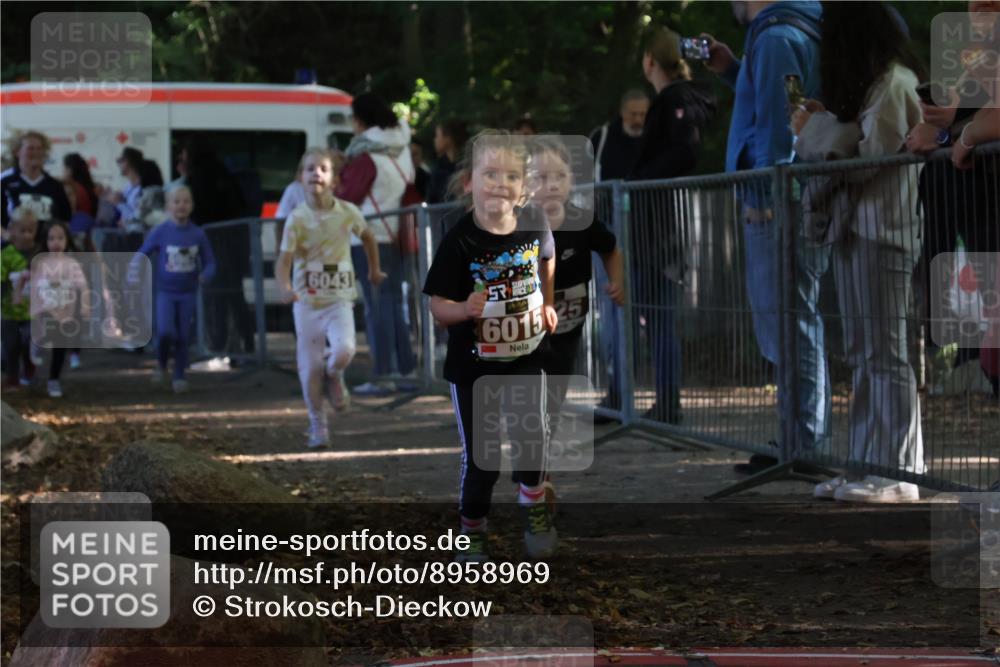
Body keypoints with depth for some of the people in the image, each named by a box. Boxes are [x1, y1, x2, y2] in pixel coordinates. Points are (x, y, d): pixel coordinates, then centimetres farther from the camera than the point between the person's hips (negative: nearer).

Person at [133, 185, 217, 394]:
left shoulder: (198, 234, -3)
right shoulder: (160, 232, -7)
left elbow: (209, 261, 3)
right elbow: (141, 256, 0)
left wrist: (205, 275, -18)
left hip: (188, 293, 2)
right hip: (166, 292, -2)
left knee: (183, 337, 4)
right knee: (165, 332, -19)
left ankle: (179, 377, 19)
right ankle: (161, 364, 9)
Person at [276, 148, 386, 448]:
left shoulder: (348, 212, -5)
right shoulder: (297, 219, -10)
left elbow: (367, 235, 17)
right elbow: (284, 260, -15)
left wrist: (374, 270, 25)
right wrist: (286, 287, -34)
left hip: (340, 297, 0)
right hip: (307, 300, 0)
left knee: (344, 349, -24)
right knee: (310, 367, 3)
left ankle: (333, 376, 12)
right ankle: (317, 426, 20)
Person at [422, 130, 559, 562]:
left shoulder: (534, 228, -9)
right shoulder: (459, 243, -20)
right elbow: (438, 305, -18)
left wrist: (546, 303, 14)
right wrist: (465, 310, -37)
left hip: (525, 359, 2)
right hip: (472, 367, -2)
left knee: (531, 437, -12)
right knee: (482, 460, 3)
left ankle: (533, 502, 18)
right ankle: (472, 531, 25)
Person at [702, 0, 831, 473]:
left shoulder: (775, 38, -14)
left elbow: (776, 123, -19)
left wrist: (760, 197, -19)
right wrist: (732, 71, 22)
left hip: (775, 203, -10)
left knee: (788, 323, -8)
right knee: (798, 322, 15)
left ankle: (803, 445, -8)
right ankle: (810, 440, 20)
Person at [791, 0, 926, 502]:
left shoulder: (893, 82, -10)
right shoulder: (870, 81, 19)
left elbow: (870, 157, -15)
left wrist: (814, 131, -4)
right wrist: (822, 122, 11)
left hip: (880, 230, -10)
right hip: (854, 229, 10)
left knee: (884, 352, -8)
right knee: (861, 355, 9)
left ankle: (898, 473, -6)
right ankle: (868, 466, 11)